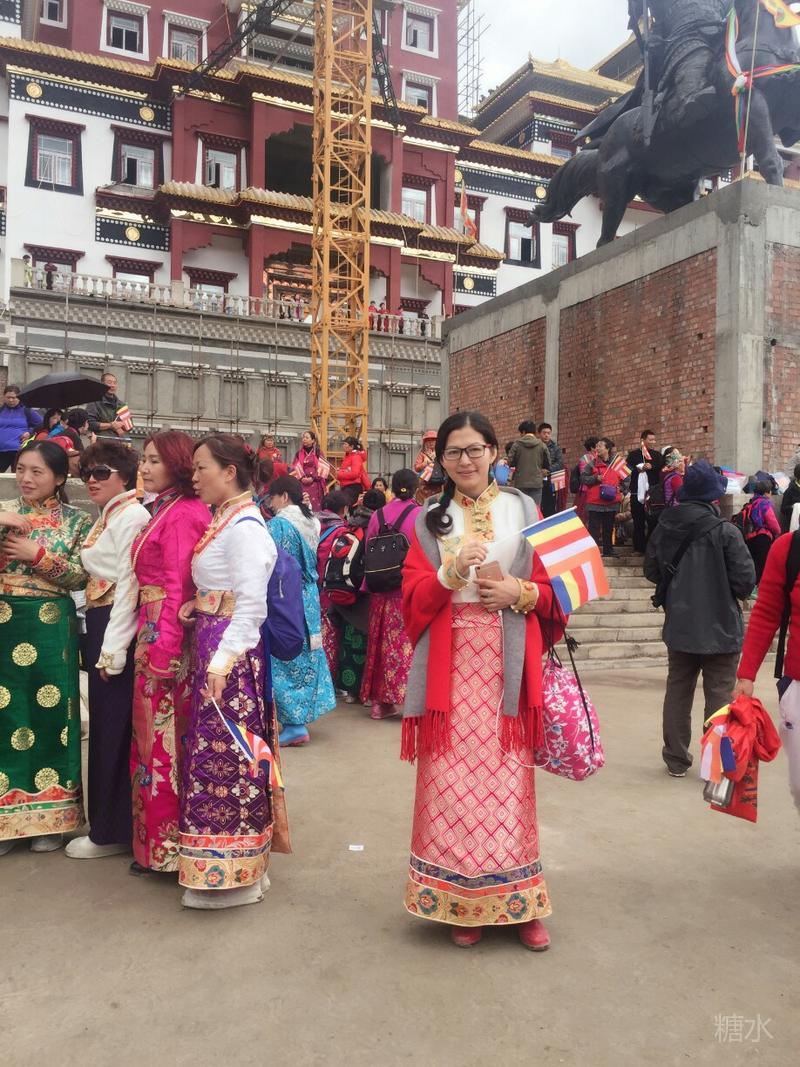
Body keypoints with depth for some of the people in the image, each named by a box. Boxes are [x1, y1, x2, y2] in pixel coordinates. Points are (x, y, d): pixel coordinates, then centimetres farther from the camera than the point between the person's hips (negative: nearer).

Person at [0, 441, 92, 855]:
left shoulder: (77, 521, 2)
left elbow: (81, 576, -6)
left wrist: (37, 555, -14)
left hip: (50, 629, -2)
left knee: (50, 714, 4)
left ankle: (49, 818, 16)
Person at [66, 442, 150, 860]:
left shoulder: (131, 516, -13)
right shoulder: (108, 516, 16)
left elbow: (129, 585, -19)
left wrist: (112, 649, -20)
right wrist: (100, 642, 13)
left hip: (118, 629, -9)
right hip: (101, 625, 9)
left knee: (112, 728, -1)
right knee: (105, 725, 15)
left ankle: (110, 832, 11)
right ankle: (108, 822, 28)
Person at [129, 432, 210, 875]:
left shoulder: (182, 515, -15)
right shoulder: (164, 510, 15)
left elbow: (177, 585, -20)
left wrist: (164, 649, -21)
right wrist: (149, 640, 12)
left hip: (166, 635, -10)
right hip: (151, 630, 10)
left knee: (162, 736, 0)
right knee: (152, 732, 15)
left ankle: (165, 843, 14)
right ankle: (154, 837, 28)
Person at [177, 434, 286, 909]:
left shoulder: (244, 525, -15)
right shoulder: (224, 520, 14)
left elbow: (252, 606, -22)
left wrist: (222, 661, -26)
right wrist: (195, 608, 1)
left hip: (232, 652, -10)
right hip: (212, 644, 10)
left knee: (223, 752, -2)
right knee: (214, 748, 15)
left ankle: (230, 871, 11)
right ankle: (237, 864, 28)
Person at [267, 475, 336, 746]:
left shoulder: (278, 525, -14)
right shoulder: (311, 523, 9)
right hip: (308, 598, 8)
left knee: (284, 659, -1)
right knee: (305, 655, 14)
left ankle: (295, 724, 0)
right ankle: (304, 713, 24)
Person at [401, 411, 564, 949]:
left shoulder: (524, 510, 8)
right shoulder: (429, 519, 10)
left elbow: (553, 588, 7)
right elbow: (414, 597, 3)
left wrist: (520, 591, -12)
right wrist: (451, 573, -14)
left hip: (507, 666, 0)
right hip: (450, 667, 1)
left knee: (509, 780, 1)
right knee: (452, 783, 1)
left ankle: (518, 901, 17)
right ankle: (462, 902, 15)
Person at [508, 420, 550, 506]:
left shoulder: (516, 445, -3)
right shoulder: (542, 446, 1)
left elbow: (510, 463, -3)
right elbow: (547, 466, 5)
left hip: (520, 483, 0)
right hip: (537, 483, 1)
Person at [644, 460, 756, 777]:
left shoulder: (663, 528, -4)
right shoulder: (725, 532, -16)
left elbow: (651, 572, 5)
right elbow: (746, 580, -15)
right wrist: (729, 590, 7)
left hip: (679, 627, 4)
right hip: (720, 628, -4)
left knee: (678, 692, 15)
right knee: (719, 695, 7)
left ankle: (676, 759, 24)